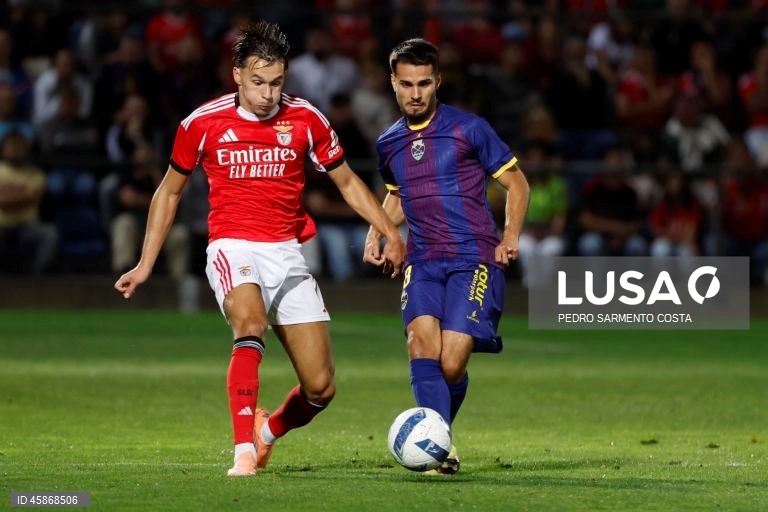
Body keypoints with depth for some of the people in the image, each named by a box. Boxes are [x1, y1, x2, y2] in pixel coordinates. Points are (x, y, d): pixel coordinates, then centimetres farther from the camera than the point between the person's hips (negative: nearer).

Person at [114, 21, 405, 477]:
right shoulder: (204, 123, -3)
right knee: (250, 325, -36)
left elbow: (347, 182, 13)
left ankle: (268, 433, 30)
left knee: (321, 388, -2)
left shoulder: (306, 120, 0)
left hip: (287, 253, 3)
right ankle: (244, 452, -37)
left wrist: (391, 233, 3)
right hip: (232, 247, -3)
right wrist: (146, 264, 12)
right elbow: (170, 191, 12)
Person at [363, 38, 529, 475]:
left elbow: (516, 183, 6)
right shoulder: (389, 143, 12)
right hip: (423, 260, 4)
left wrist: (511, 235, -7)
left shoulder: (468, 129, -2)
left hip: (474, 259, -4)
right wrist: (376, 233, 14)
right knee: (421, 340, -23)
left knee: (451, 363, -13)